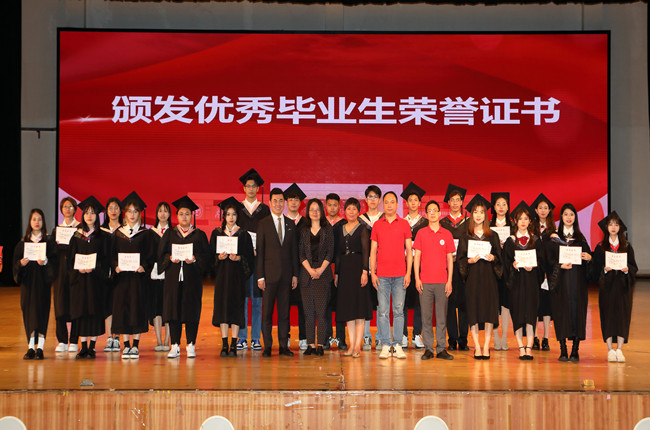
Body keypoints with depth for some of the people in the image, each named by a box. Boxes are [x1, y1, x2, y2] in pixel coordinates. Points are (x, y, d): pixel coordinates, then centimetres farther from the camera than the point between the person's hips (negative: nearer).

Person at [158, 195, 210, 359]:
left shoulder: (199, 235, 9)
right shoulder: (170, 234, 12)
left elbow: (206, 256, 2)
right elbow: (161, 253, 7)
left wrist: (195, 259, -15)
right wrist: (170, 259, -12)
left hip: (192, 277, -1)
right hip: (173, 276, 1)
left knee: (191, 308, -3)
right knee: (173, 308, -2)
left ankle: (191, 345, 4)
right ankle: (175, 346, 3)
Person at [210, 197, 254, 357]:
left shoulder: (244, 234, 4)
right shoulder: (216, 233, 9)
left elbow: (250, 257, 1)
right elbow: (211, 255, 8)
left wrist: (238, 258, -16)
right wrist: (219, 257, -11)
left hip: (238, 275, -1)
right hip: (222, 274, 1)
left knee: (236, 306, -4)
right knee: (222, 305, -2)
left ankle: (233, 345, 0)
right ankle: (224, 344, 2)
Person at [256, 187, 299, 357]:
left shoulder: (291, 224, 11)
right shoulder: (263, 224, 1)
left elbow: (294, 251, 11)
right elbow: (260, 252, -1)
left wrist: (295, 274, 5)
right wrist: (260, 276, -7)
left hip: (286, 274, 3)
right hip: (270, 273, -3)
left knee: (284, 311, 6)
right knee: (267, 312, 0)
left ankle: (284, 346, 10)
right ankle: (267, 346, 6)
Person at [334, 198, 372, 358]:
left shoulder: (363, 229, -1)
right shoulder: (340, 230, 14)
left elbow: (366, 251, -9)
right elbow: (338, 253, 16)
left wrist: (364, 271, -18)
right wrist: (336, 273, 11)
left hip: (358, 268, -5)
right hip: (344, 269, 5)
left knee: (359, 308, -5)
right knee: (348, 308, 5)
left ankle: (358, 346, -5)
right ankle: (352, 345, 8)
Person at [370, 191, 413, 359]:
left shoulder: (404, 224, 7)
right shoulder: (377, 225, 10)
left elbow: (409, 250, 6)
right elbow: (373, 251, 10)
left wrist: (408, 273, -3)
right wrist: (372, 273, 1)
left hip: (400, 275, -1)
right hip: (382, 275, 1)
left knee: (399, 310, 0)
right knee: (383, 311, -1)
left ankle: (398, 345, 5)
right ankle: (385, 345, 3)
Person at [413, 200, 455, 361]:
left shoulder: (447, 234, 7)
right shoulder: (421, 233, 6)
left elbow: (450, 259, 8)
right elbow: (416, 256, 5)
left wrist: (449, 281, 1)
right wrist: (417, 278, -3)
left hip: (442, 282, 0)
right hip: (425, 281, 0)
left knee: (442, 316, 1)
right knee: (426, 316, 1)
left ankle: (441, 349, 6)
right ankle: (428, 349, 6)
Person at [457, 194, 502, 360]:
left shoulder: (493, 236, 9)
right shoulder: (466, 237, 7)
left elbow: (499, 257, 9)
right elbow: (460, 259, 4)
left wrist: (493, 258, -12)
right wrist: (470, 261, -15)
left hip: (489, 276, 1)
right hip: (472, 277, -1)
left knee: (489, 310, -4)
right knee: (474, 311, -3)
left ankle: (486, 346, 3)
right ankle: (477, 347, 3)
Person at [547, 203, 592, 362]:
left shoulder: (581, 238, 13)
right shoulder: (555, 237, 6)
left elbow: (587, 255, 11)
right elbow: (550, 259, -1)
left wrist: (589, 258, -11)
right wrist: (561, 265, -17)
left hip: (578, 279, 2)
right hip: (560, 280, -1)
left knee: (577, 311, -3)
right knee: (561, 311, -4)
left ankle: (575, 350, 0)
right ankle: (563, 351, 0)